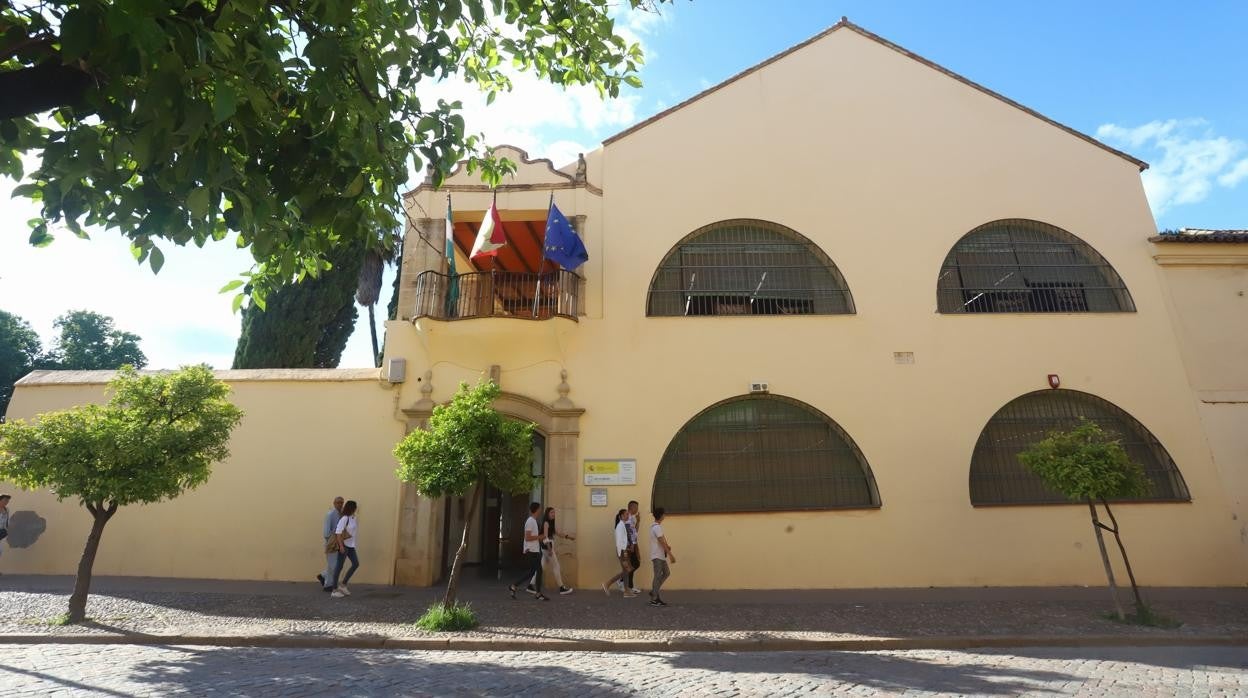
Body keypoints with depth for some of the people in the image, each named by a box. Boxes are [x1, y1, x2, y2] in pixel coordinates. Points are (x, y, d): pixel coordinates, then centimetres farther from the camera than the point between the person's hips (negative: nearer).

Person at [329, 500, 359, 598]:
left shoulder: (353, 518, 8)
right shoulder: (344, 519, -16)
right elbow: (338, 532, -21)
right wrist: (341, 545, -23)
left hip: (351, 545, 9)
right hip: (344, 545, -9)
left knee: (356, 564, 8)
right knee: (339, 566, 0)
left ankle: (343, 585, 18)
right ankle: (334, 590, 9)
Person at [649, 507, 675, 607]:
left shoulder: (655, 526, 12)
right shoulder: (657, 527, -20)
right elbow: (662, 542, -23)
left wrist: (667, 546, -1)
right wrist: (670, 555, -21)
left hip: (660, 555, 10)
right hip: (658, 556, -10)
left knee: (666, 573, 15)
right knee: (658, 576, -4)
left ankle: (654, 591, 18)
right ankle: (654, 599, 3)